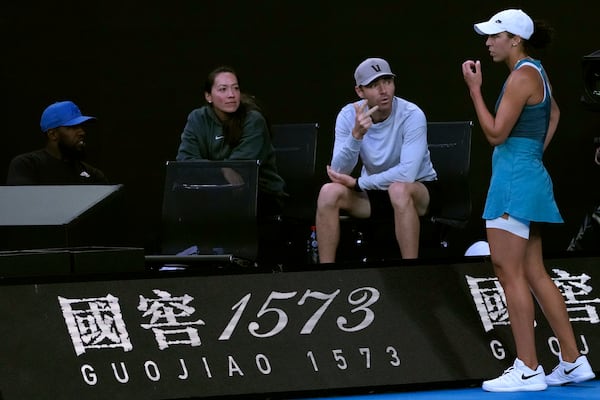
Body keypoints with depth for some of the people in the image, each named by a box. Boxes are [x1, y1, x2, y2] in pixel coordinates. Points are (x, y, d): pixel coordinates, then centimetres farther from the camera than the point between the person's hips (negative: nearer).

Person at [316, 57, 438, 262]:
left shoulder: (411, 115, -22)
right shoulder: (349, 115, -11)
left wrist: (358, 183, -23)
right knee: (329, 192, -22)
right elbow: (339, 173, -20)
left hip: (418, 188, -4)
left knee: (399, 189, -37)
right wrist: (356, 134, -36)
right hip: (373, 191, 4)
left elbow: (407, 173, -31)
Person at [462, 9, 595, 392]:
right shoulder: (536, 72, 15)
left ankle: (528, 369, -10)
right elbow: (554, 113, 34)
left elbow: (496, 133, -17)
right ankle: (573, 361, 12)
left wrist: (475, 89, -12)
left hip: (515, 179, -10)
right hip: (530, 177, 10)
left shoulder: (522, 76, -14)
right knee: (534, 273, 11)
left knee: (510, 271, -9)